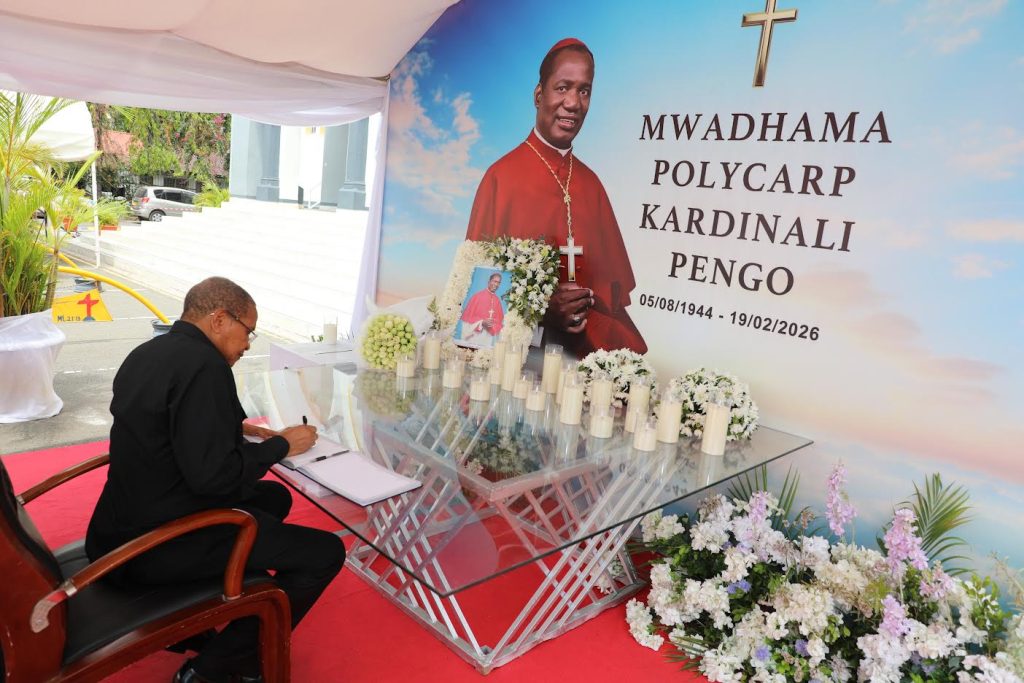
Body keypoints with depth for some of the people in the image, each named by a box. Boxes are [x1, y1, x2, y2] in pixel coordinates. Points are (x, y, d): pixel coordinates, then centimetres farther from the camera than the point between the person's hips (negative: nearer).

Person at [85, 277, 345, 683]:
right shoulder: (204, 365, -22)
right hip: (161, 541, -10)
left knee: (275, 497, 24)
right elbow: (213, 475, -26)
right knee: (325, 553, -8)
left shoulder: (146, 353, 7)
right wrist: (281, 445, -12)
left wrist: (235, 427, 13)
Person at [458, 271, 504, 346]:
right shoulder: (478, 296, -6)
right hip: (474, 336, -4)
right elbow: (467, 316, -5)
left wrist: (493, 326, -8)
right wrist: (481, 322, -16)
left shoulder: (497, 300, 7)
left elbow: (499, 320, 13)